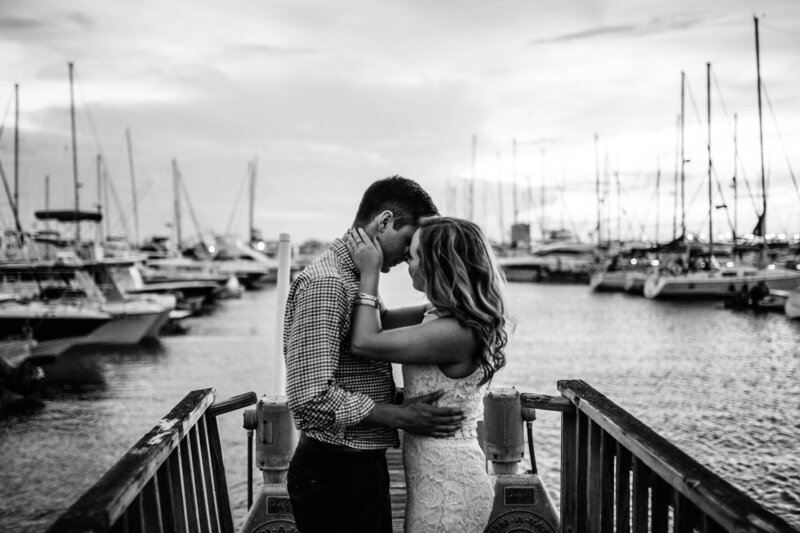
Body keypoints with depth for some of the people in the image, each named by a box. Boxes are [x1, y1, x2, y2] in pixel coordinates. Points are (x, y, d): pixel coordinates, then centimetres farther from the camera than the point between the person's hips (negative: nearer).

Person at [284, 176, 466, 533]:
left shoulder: (356, 278, 13)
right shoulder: (325, 283, -20)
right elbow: (312, 398, -27)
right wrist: (400, 416, -20)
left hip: (364, 463, 10)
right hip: (334, 473, -10)